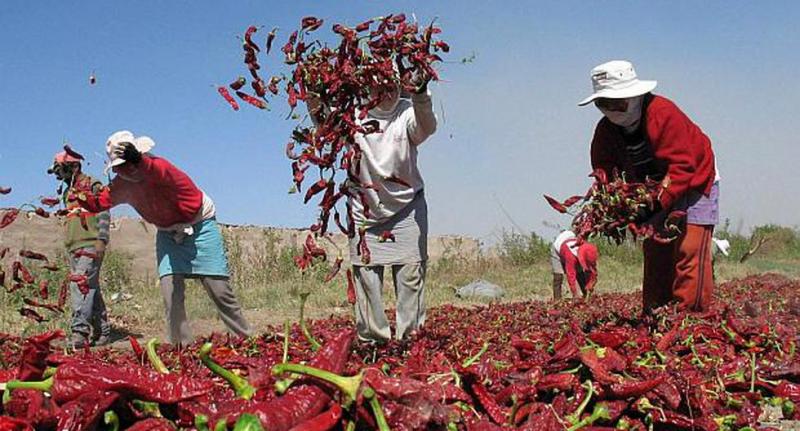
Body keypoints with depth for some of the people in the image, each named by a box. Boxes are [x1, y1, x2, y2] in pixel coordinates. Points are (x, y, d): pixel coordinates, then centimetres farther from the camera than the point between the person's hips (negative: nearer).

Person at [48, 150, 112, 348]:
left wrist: (101, 239, -19)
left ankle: (79, 330, -27)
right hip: (74, 247, 8)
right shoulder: (68, 193, 24)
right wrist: (69, 250, 24)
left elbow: (103, 214, -9)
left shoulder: (92, 186, 0)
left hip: (89, 245, -8)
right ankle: (102, 331, 10)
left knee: (82, 286, -19)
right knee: (91, 289, 8)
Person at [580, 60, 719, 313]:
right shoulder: (606, 131, -8)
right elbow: (604, 171, -7)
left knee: (689, 254, -16)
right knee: (654, 258, 6)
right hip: (653, 193, 6)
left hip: (693, 184, -6)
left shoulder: (663, 113, -28)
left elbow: (682, 165, -32)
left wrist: (658, 201, -42)